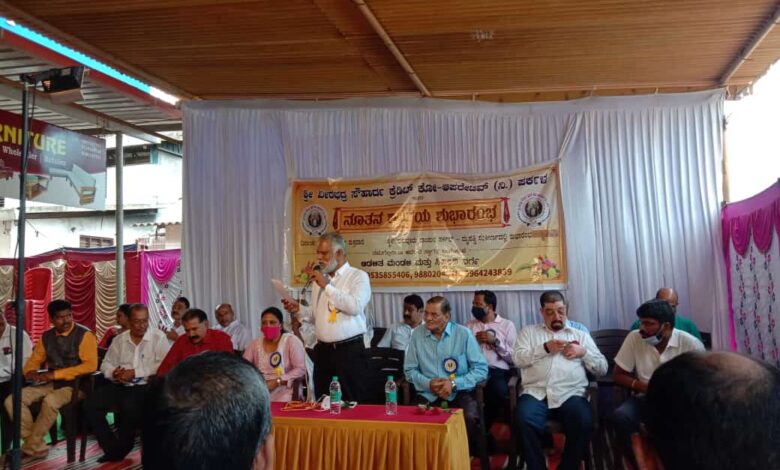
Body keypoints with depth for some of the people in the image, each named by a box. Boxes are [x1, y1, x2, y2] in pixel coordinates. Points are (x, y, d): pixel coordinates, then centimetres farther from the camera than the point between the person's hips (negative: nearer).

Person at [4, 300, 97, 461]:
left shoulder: (84, 335, -9)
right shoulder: (46, 336, 11)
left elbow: (90, 365, -19)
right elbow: (34, 359, 20)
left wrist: (56, 374, -21)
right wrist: (30, 371, -6)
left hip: (74, 385, -6)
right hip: (50, 383, 7)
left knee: (50, 401, -35)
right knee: (12, 401, -13)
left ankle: (29, 449, -14)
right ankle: (38, 446, -9)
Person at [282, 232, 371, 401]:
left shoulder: (358, 276, -3)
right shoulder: (319, 279, 15)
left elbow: (355, 306, -20)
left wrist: (327, 286, -16)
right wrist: (298, 310, 0)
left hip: (349, 350, -6)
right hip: (322, 350, 6)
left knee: (353, 403, 0)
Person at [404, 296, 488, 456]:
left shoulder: (463, 333, -1)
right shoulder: (417, 335, 6)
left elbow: (481, 368, -3)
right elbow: (410, 370, 9)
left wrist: (454, 383, -15)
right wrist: (428, 383, -10)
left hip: (459, 393, -1)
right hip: (427, 394, 2)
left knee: (470, 419, -31)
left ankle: (472, 457, -2)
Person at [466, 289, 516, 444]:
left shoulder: (507, 325, 12)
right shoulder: (469, 325, 21)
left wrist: (495, 341, -7)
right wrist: (473, 340, -5)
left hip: (497, 371, -1)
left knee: (499, 390, -36)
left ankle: (482, 430, -11)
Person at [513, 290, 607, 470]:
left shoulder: (581, 335, 22)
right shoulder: (528, 331, 19)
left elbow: (602, 369, 18)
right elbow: (518, 359, 3)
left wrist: (583, 352, 1)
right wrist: (545, 348, -7)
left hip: (570, 394, 1)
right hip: (536, 393, -1)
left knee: (584, 423, -29)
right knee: (525, 421, -31)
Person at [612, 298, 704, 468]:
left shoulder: (691, 344, -9)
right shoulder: (634, 338, -6)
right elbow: (618, 375, -1)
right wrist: (646, 387, -18)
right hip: (644, 398, 1)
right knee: (620, 417, -28)